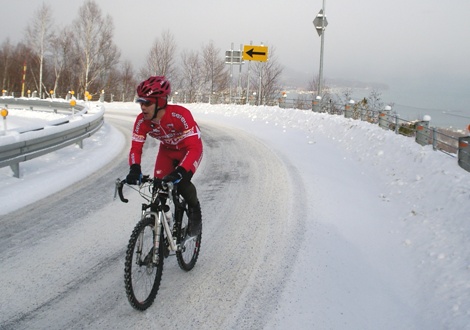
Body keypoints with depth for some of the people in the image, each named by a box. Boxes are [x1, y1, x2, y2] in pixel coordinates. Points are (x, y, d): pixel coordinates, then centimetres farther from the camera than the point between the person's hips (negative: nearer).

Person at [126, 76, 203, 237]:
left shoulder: (181, 115, -39)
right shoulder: (142, 121, -25)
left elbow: (195, 147, -42)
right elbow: (136, 148, -21)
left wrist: (180, 171, -56)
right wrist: (135, 169, -42)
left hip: (188, 150, -4)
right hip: (167, 150, 5)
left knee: (181, 182, -26)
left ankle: (195, 211, 5)